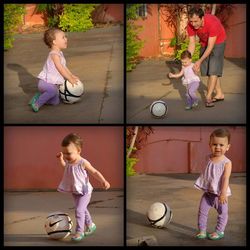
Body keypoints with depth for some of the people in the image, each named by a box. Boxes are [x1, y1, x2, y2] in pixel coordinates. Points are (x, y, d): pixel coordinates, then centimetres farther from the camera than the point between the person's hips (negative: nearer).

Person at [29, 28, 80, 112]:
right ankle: (37, 104, -23)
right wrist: (70, 79, -15)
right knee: (53, 90, -40)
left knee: (56, 102, 8)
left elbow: (64, 67, 21)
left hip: (53, 83, 10)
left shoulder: (59, 53, 12)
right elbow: (60, 69, -20)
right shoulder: (54, 54, -19)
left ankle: (40, 97, 18)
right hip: (45, 82, -10)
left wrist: (72, 76, 15)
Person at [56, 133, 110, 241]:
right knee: (82, 209, 22)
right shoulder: (68, 162, -6)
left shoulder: (83, 163, -24)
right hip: (74, 192, 7)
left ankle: (79, 231, -5)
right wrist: (60, 158, 2)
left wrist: (103, 181, -28)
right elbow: (65, 165, 20)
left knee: (79, 210, -15)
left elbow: (95, 172, -16)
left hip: (84, 191, -7)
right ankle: (90, 225, 42)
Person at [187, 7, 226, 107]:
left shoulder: (212, 23, -40)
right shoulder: (190, 25, -25)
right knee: (207, 69, 7)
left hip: (217, 42, -5)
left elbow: (210, 46, -34)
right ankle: (219, 94, 18)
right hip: (204, 42, 5)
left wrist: (200, 61, -38)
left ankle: (208, 97, -16)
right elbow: (192, 43, -17)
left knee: (213, 69, -15)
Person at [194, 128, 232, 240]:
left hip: (219, 193, -4)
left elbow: (226, 178, -21)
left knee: (222, 212, 6)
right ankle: (202, 230, 12)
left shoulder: (227, 163, -15)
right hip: (208, 192, 4)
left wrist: (223, 193, -27)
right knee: (202, 211, 3)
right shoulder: (208, 158, 0)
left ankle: (219, 231, 21)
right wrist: (203, 186, 17)